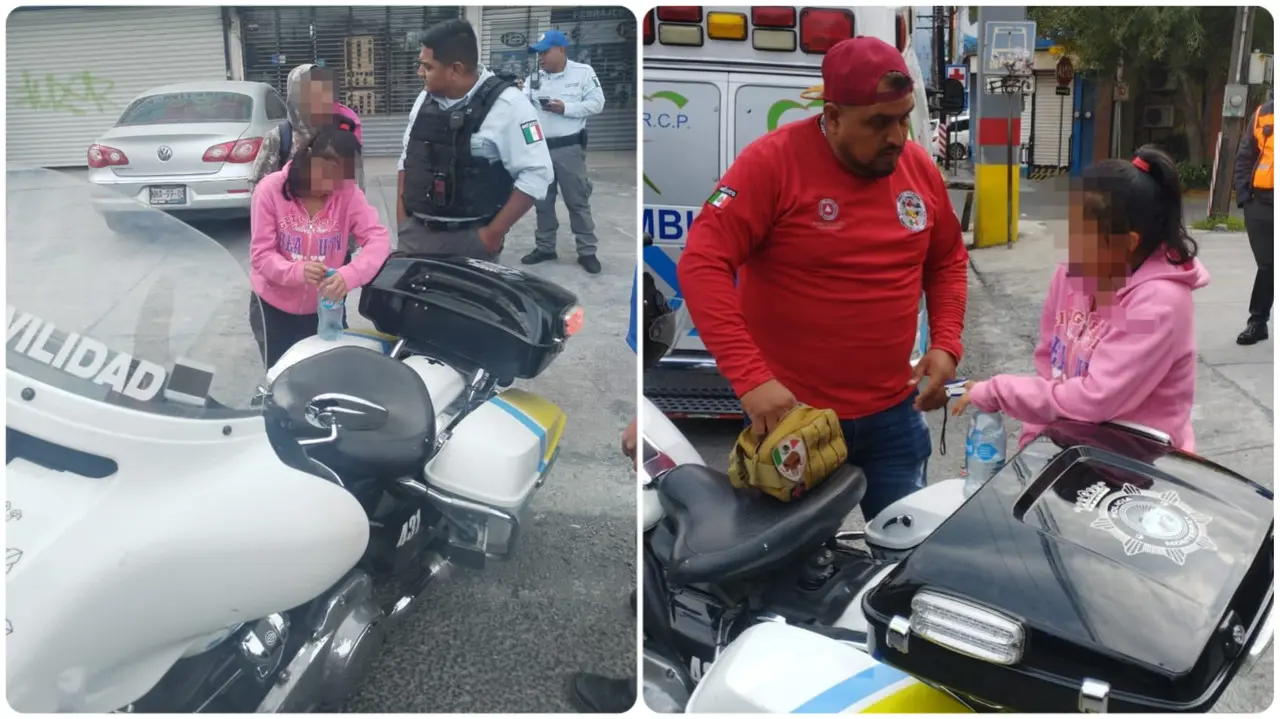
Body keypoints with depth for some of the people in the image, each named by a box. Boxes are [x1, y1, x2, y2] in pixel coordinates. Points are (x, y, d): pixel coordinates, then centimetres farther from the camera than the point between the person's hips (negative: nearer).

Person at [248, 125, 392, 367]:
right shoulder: (270, 189, -15)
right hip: (275, 308, -1)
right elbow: (261, 254, -17)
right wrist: (298, 270, -38)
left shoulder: (348, 193, -12)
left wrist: (349, 275, -42)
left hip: (325, 307, 2)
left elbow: (378, 238, -23)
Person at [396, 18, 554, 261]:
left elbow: (536, 173, -15)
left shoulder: (507, 104, -13)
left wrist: (494, 233, -15)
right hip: (414, 232, 6)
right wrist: (401, 218, 9)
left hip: (470, 239, -6)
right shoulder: (425, 98, 8)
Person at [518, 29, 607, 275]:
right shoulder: (533, 78, 10)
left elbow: (597, 103, -7)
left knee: (577, 201, 1)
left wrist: (566, 108, -16)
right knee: (542, 201, 12)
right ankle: (544, 248, 23)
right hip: (540, 148, 5)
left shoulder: (583, 72, -2)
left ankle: (587, 252, 7)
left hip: (569, 148, -5)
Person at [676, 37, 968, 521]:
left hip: (893, 415, 5)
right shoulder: (771, 162, -16)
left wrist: (945, 344, 0)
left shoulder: (918, 167, 1)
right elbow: (702, 265, -21)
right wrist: (750, 377, -29)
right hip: (792, 413, -4)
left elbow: (948, 261, 16)